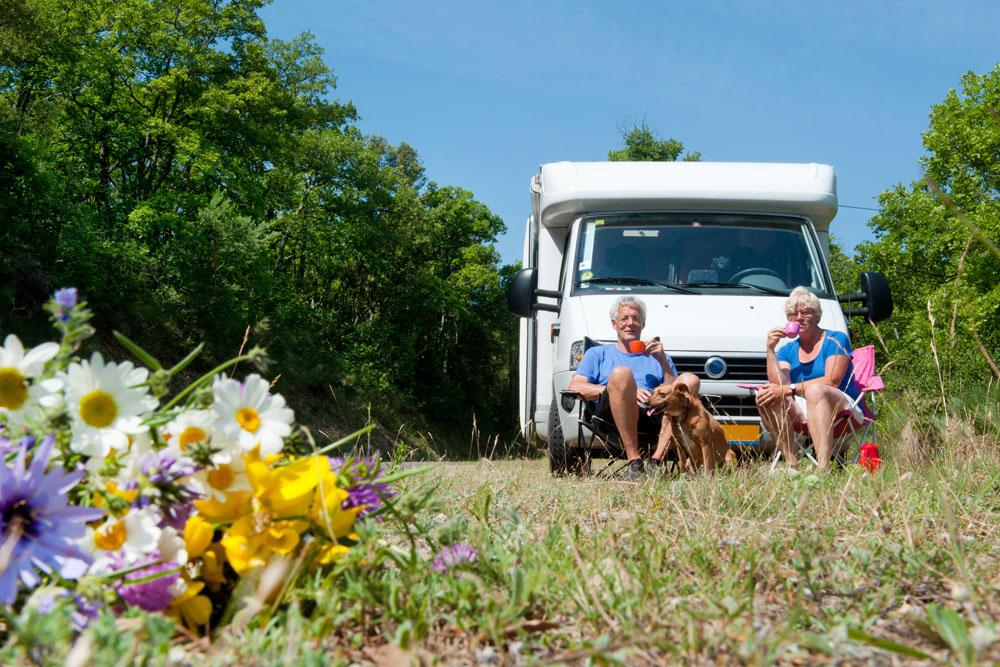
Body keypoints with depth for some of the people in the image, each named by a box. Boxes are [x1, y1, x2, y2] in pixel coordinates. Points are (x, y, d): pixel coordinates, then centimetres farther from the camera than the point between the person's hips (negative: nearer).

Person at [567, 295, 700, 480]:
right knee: (621, 372, -33)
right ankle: (634, 461, -37)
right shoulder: (598, 354, 29)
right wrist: (621, 389, -4)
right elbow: (575, 387, 9)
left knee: (690, 380, -23)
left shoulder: (658, 357, 34)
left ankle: (656, 460, -37)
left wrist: (662, 360, 6)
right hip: (610, 415, -3)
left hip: (655, 411, 3)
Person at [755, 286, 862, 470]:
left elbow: (832, 381, -13)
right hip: (804, 414, 5)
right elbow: (779, 384, -4)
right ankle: (792, 462, -28)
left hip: (844, 410, -4)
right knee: (764, 395, -19)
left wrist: (789, 389, -17)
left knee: (814, 389, -36)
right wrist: (770, 348, -8)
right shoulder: (787, 350, 14)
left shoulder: (836, 340, 0)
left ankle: (823, 466, -50)